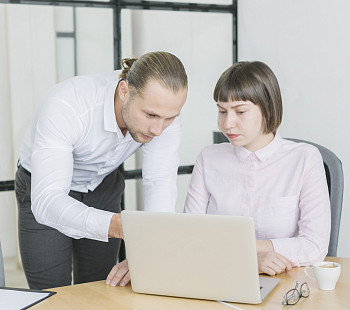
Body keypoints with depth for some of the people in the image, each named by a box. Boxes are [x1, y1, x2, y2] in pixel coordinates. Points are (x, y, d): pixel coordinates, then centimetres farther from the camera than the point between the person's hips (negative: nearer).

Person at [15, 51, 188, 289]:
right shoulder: (65, 106, -37)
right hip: (42, 191, -3)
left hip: (102, 187, 4)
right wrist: (116, 225, -59)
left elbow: (161, 183, -25)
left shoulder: (165, 105, -24)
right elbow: (46, 201, -42)